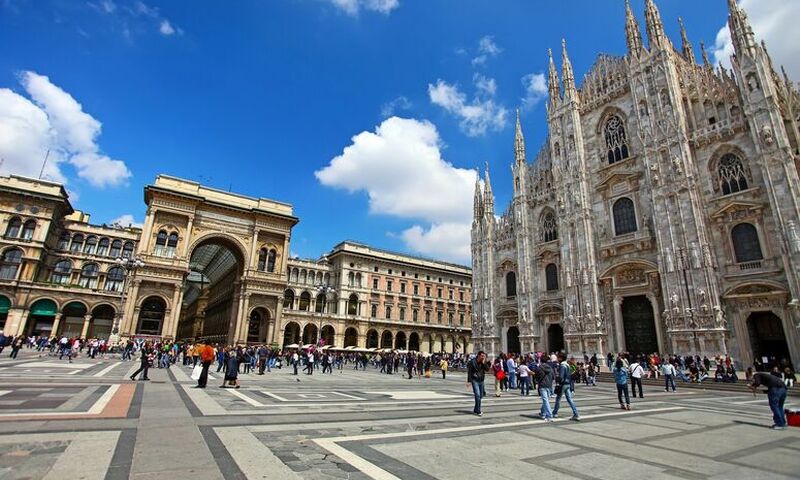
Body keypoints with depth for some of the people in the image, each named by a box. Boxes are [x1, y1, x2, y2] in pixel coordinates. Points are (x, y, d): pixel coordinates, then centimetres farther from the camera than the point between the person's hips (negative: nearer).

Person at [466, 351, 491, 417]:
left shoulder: (484, 362, 2)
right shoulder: (472, 362, -12)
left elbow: (487, 369, -9)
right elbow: (469, 372, -10)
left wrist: (484, 363, -19)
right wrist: (469, 381, -13)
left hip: (481, 381, 6)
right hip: (475, 380, -6)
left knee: (480, 395, 12)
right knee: (477, 395, -14)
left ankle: (476, 410, 28)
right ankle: (478, 411, -7)